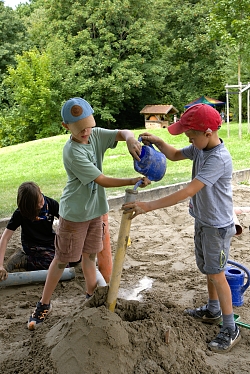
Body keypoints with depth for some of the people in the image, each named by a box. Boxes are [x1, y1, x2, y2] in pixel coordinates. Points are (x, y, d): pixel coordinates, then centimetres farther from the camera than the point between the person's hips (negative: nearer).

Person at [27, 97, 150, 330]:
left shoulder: (96, 134, -4)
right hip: (74, 213, -6)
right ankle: (43, 305, 21)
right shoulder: (72, 152, -25)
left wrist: (130, 139, -36)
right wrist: (134, 181, -26)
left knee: (90, 254, 18)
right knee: (62, 259, 5)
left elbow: (123, 133, -12)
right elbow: (102, 180, -24)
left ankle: (91, 296, 34)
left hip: (95, 209, 6)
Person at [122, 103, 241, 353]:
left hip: (217, 225, -9)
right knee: (207, 268, 21)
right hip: (202, 220, 9)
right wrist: (157, 142, -8)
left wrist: (148, 206, -38)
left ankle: (230, 329, 14)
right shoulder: (200, 148, -2)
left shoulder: (218, 159, -30)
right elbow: (175, 155, 15)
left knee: (216, 273, 0)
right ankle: (213, 310, 41)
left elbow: (188, 192, -36)